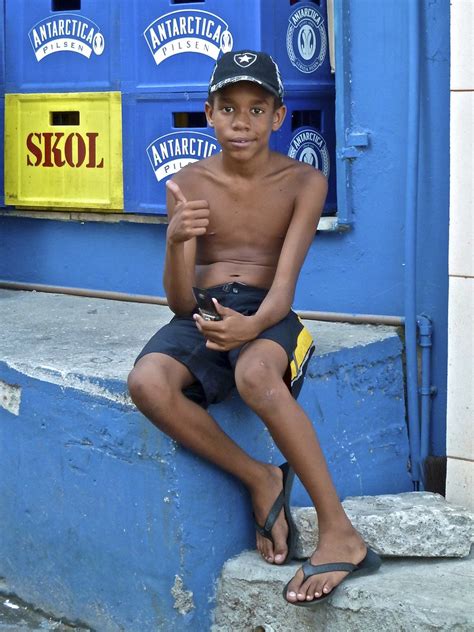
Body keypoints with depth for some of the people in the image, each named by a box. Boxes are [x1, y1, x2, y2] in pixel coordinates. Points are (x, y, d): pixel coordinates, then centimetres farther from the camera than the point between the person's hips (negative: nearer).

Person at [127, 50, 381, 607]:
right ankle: (260, 479, -12)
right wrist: (176, 242, -24)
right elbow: (180, 303, -2)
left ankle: (340, 534, -30)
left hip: (267, 315, -2)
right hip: (201, 317, 3)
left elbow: (284, 286, -11)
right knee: (147, 383, -32)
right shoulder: (188, 185, 3)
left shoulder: (303, 182, -1)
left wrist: (253, 324, -35)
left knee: (255, 375, -39)